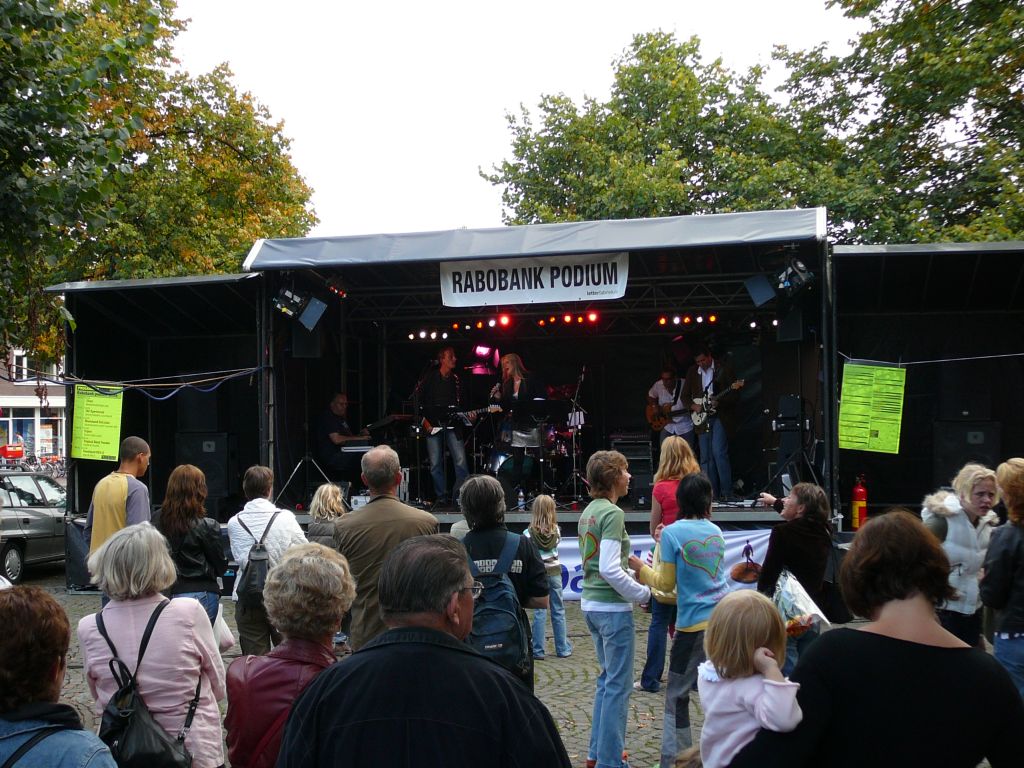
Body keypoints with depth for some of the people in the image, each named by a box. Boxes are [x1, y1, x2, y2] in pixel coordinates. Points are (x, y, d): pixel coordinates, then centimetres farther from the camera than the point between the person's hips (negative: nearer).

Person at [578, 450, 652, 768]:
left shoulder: (588, 511, 9)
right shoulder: (613, 514, -17)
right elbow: (610, 570, -23)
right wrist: (644, 593, -13)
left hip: (591, 604, 9)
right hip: (613, 607, -9)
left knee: (607, 677, 20)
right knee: (619, 684, 1)